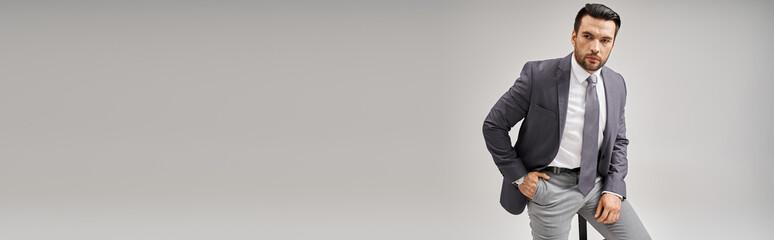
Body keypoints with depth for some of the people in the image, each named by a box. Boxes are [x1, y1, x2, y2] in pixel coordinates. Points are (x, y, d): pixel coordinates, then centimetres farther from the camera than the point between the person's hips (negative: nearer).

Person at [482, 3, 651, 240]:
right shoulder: (538, 75, -13)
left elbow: (619, 140, 13)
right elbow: (494, 125, -7)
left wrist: (613, 189, -1)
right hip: (549, 184, -4)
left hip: (596, 181, 5)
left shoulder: (616, 84, 3)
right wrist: (518, 176, -10)